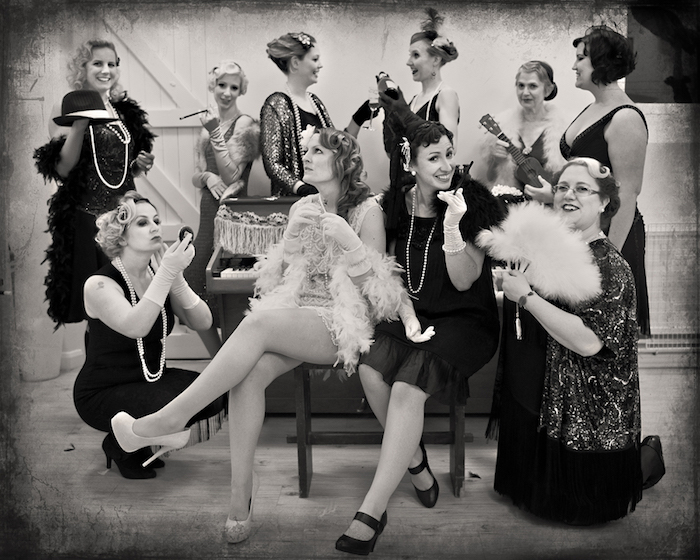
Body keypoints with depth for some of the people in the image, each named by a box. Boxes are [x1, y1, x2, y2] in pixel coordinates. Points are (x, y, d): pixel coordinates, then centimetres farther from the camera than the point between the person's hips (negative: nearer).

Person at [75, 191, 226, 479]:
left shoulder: (157, 275, 0)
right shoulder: (100, 284, -17)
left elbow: (202, 323, -10)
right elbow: (135, 327, -36)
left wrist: (176, 277, -23)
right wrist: (167, 272, -38)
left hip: (150, 380, 6)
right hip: (102, 394, -6)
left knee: (213, 394, -17)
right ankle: (120, 445, 4)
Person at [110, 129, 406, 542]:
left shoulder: (368, 210, 2)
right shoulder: (302, 208, 18)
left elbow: (376, 287, -3)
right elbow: (281, 277, 16)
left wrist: (346, 237, -15)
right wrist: (293, 237, -2)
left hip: (344, 323, -4)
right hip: (296, 314, 5)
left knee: (257, 323, -32)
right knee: (252, 370, -28)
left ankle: (172, 419, -22)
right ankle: (241, 491, -22)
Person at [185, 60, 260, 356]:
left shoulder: (245, 124, -5)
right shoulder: (208, 124, 14)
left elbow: (231, 174, -13)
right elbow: (195, 177, 14)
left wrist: (216, 133, -18)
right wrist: (208, 177, -8)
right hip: (208, 213, 7)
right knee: (193, 289, 5)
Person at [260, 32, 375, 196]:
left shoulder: (315, 101, 16)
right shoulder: (276, 105, -5)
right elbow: (272, 164, -11)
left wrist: (359, 118, 9)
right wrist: (301, 188, -26)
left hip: (325, 195, 7)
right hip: (292, 200, -7)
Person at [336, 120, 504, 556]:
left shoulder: (473, 202, -9)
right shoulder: (397, 205, 3)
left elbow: (463, 281, -13)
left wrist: (452, 226, -26)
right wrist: (409, 317, -8)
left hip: (466, 321, -4)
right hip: (416, 314, 4)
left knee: (408, 387, -28)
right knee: (372, 369, -24)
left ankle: (372, 512, -19)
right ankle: (414, 461, 3)